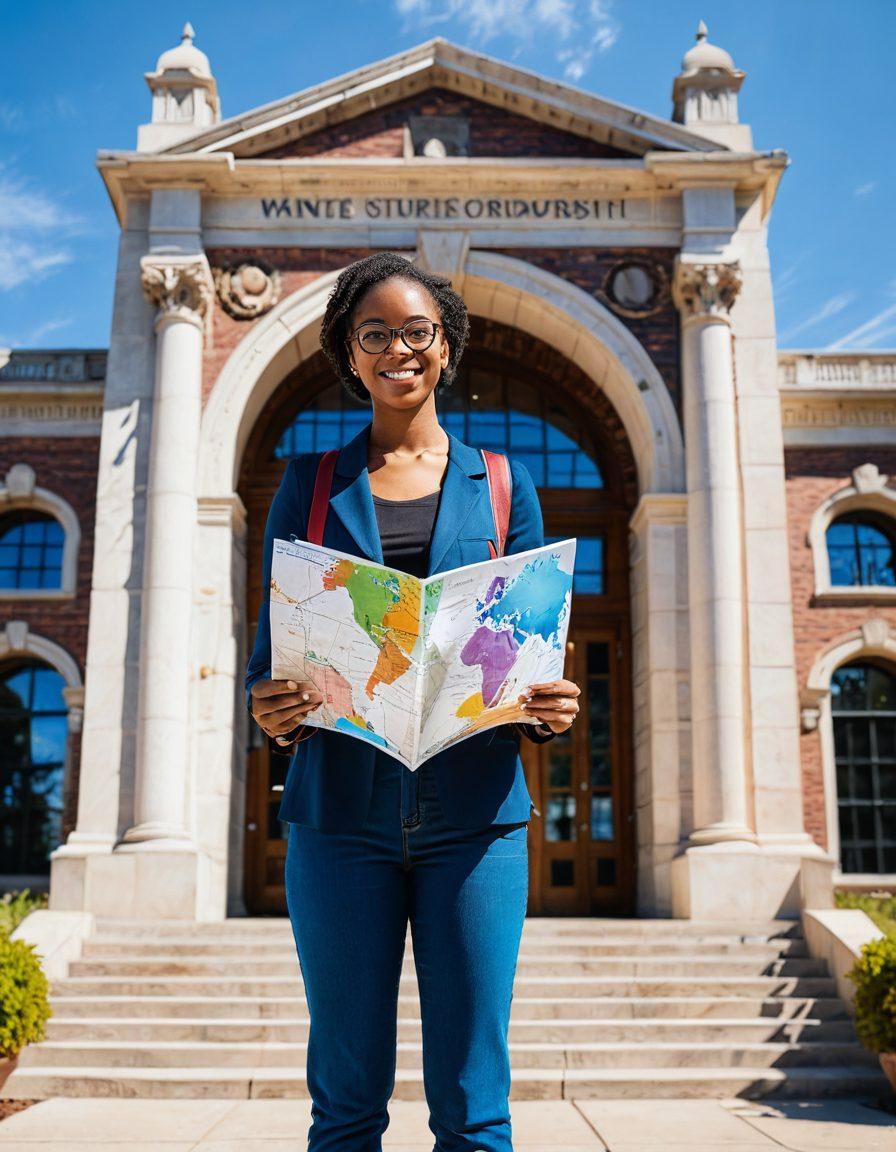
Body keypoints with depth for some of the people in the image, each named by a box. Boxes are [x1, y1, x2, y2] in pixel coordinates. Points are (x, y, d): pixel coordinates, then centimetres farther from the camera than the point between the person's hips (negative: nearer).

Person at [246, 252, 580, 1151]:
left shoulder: (502, 486, 11)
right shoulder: (310, 484, 10)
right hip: (341, 808, 0)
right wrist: (268, 709, -13)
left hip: (473, 811, 0)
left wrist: (551, 709, -11)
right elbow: (270, 643, 9)